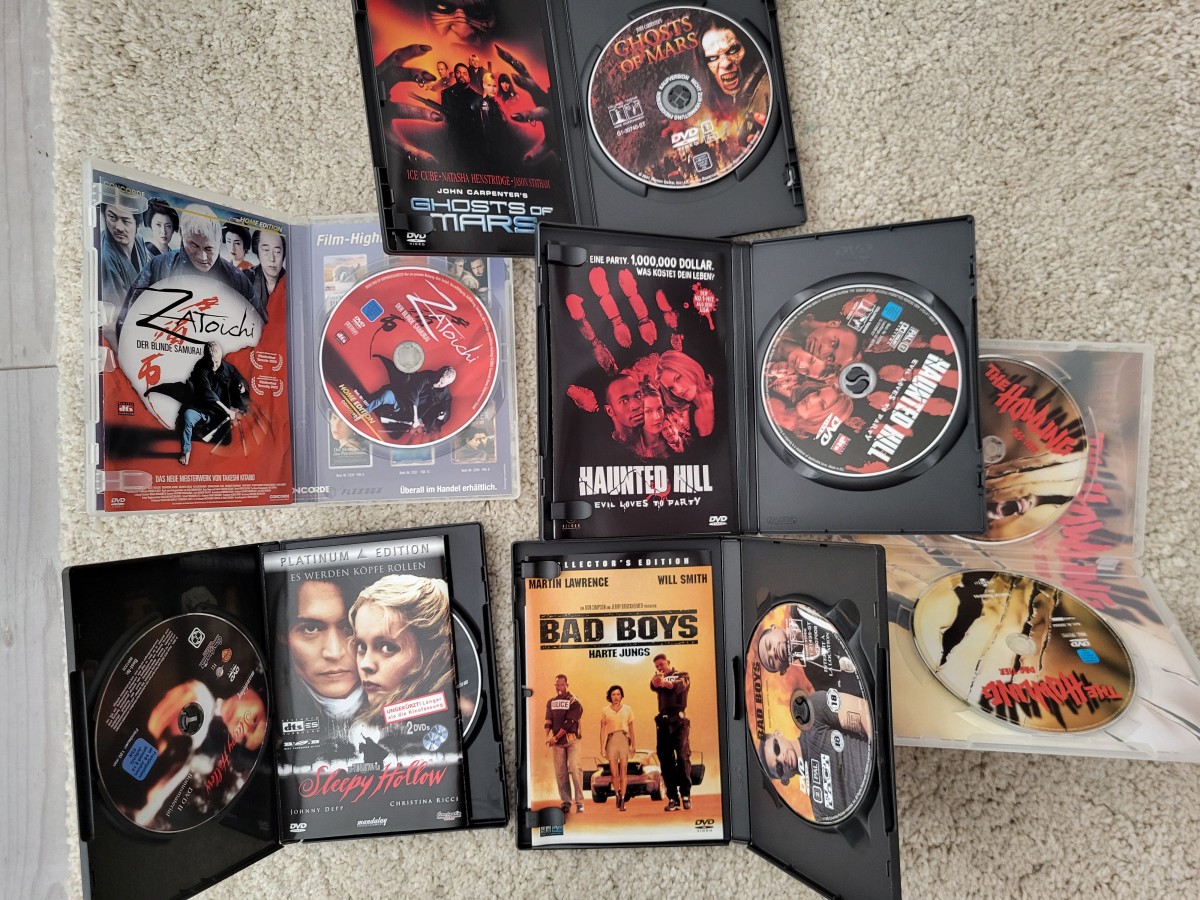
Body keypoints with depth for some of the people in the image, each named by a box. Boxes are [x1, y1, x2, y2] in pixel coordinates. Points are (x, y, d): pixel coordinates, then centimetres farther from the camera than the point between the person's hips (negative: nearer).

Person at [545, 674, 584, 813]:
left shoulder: (574, 702, -4)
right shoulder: (551, 702, 11)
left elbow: (569, 723, -11)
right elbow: (548, 721, 5)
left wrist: (556, 737, -13)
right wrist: (547, 736, -12)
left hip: (571, 740, -4)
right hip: (556, 741, 4)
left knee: (574, 769, -11)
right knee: (560, 772, 3)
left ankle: (579, 802, -7)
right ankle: (565, 802, 10)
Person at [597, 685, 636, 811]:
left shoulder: (627, 709, 8)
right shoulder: (605, 711, 6)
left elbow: (631, 728, 12)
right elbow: (602, 730, 7)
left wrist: (632, 744, 6)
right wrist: (602, 747, 3)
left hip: (624, 740, 0)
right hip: (611, 741, 0)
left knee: (623, 771, -8)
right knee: (614, 773, 2)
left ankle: (622, 799, -6)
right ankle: (617, 796, 23)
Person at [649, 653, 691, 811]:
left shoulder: (682, 675, 9)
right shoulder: (660, 679, 19)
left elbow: (679, 686, -15)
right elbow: (654, 686, -6)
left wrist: (665, 682, -38)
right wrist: (655, 680, -33)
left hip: (679, 721, -4)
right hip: (663, 722, 4)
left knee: (682, 757, -8)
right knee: (665, 760, 2)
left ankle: (686, 795, -1)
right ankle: (672, 798, 6)